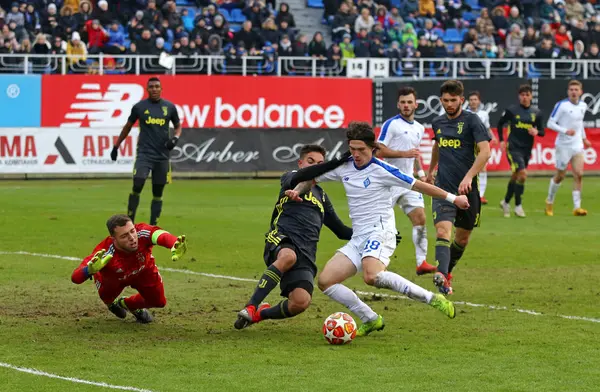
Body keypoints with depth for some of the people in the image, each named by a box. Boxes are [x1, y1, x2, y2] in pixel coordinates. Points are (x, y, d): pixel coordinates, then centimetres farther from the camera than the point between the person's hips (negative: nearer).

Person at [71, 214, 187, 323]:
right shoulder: (104, 254, -47)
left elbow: (161, 235, -67)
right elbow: (75, 278, -56)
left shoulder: (142, 232, -45)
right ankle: (112, 304, 30)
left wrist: (175, 246, -92)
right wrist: (90, 269, -80)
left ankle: (125, 303, 32)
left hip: (143, 272, 1)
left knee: (159, 302, 1)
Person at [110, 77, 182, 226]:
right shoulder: (139, 107, 2)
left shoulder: (169, 107, 5)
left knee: (158, 192, 5)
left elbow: (178, 126, 16)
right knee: (137, 184, -19)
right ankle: (129, 222, -10)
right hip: (144, 153, -2)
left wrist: (175, 138, -5)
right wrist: (116, 146, 16)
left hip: (162, 156, 2)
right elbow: (127, 127, 13)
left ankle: (153, 225, 13)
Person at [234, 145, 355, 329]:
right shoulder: (289, 180, 16)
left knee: (301, 302, -22)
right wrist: (336, 163, -20)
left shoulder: (321, 196, 31)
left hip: (306, 254, 4)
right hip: (281, 240, -4)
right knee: (288, 256, -43)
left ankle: (261, 314, 7)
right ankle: (250, 307, -38)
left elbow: (341, 231, 33)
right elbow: (299, 177, -11)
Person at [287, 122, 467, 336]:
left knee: (372, 276, -35)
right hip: (358, 238, 7)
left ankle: (431, 298, -27)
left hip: (380, 232, -7)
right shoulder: (344, 168, 10)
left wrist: (452, 198, 2)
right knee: (325, 281, -5)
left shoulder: (381, 170, -7)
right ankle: (371, 320, 3)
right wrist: (296, 191, 4)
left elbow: (418, 185, -1)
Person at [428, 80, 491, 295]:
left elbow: (485, 151, -16)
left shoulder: (471, 120, -6)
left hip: (467, 189, -2)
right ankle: (442, 277, -32)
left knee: (462, 238, 11)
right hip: (443, 188, 2)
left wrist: (468, 177, -26)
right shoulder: (438, 122, 10)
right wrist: (431, 170, 43)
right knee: (443, 231, -19)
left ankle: (447, 272, 34)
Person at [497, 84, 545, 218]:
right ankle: (518, 206, -8)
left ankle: (506, 202, 33)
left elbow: (542, 131, 10)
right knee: (522, 174, -18)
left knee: (516, 176, 14)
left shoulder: (536, 113, 5)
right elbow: (500, 124, 9)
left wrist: (536, 132, -13)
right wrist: (501, 140, 2)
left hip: (527, 149, 4)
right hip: (513, 148, -4)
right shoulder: (511, 110, -3)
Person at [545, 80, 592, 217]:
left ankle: (577, 207, -7)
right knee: (559, 176, 6)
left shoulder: (583, 106, 6)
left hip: (577, 145, 4)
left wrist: (584, 138, 25)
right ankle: (549, 202, 28)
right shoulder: (561, 105, -13)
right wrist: (565, 131, -24)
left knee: (578, 175, -8)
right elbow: (550, 123, -12)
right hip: (563, 146, -4)